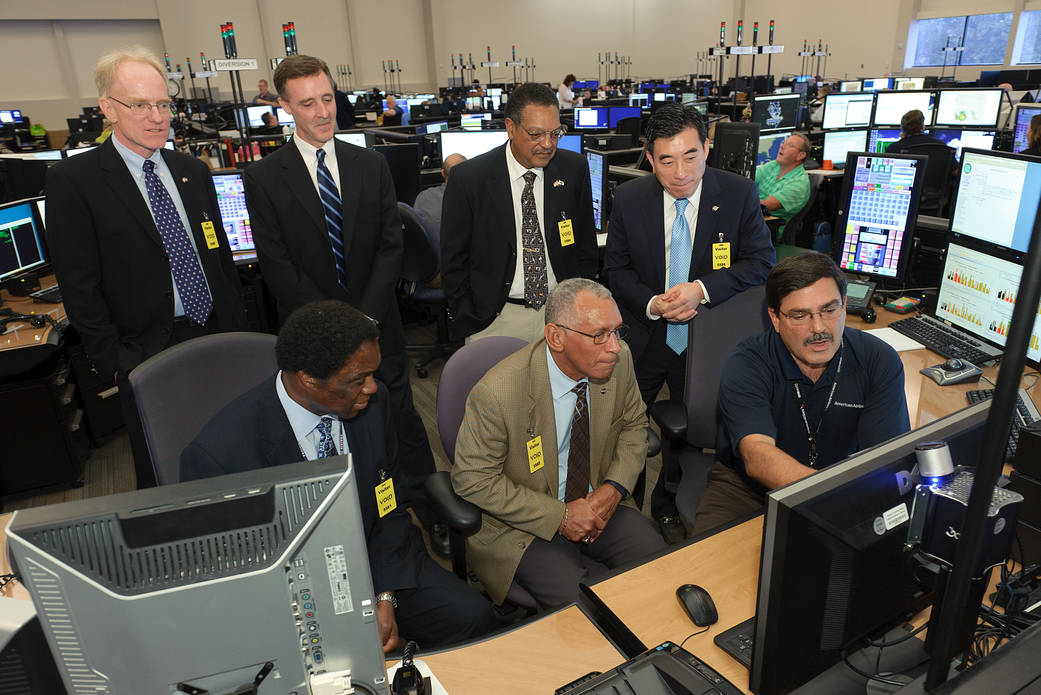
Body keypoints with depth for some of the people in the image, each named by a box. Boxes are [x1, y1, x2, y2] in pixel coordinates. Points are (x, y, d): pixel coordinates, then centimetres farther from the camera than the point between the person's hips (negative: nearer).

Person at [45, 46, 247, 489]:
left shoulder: (193, 171, 9)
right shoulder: (73, 180, -7)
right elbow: (79, 286, -8)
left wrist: (238, 330, 8)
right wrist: (115, 363, -11)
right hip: (149, 355, -4)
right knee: (161, 482, 11)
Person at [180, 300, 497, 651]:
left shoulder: (373, 400, -10)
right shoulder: (218, 455, -24)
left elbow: (389, 509, 3)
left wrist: (385, 599, -10)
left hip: (375, 565, 4)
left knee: (471, 616, -14)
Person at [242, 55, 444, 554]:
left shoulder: (371, 166, 5)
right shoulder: (263, 178, -2)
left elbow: (391, 245, 0)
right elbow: (276, 264, -7)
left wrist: (363, 317, -11)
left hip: (377, 325, 2)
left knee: (405, 421, 9)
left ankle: (434, 517, 23)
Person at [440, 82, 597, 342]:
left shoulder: (574, 169, -2)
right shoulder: (467, 179, -10)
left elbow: (585, 248, 7)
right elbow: (454, 263, -4)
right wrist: (470, 325, -7)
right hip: (494, 320, -2)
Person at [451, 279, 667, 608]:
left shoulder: (618, 359, -12)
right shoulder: (496, 393, -28)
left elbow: (633, 424, 7)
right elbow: (473, 480, -18)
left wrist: (615, 488, -10)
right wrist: (560, 516, -19)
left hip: (599, 505, 5)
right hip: (521, 523, -4)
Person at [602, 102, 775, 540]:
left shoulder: (739, 194, -12)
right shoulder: (628, 198, -10)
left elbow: (761, 261, -10)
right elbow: (616, 269, -3)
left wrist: (702, 289, -25)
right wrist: (652, 303, -21)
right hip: (644, 338, 0)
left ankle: (667, 508, 45)